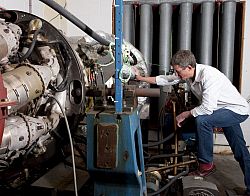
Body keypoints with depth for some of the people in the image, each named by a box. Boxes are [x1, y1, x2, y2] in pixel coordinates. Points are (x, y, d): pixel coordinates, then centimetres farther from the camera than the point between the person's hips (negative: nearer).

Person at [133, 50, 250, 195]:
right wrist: (142, 78, 5)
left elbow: (207, 108, -35)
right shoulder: (187, 74, -6)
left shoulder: (208, 75, -32)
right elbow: (165, 80, 5)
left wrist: (184, 115, -21)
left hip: (237, 109, -9)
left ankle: (206, 164, -12)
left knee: (202, 120, -29)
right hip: (229, 111, 9)